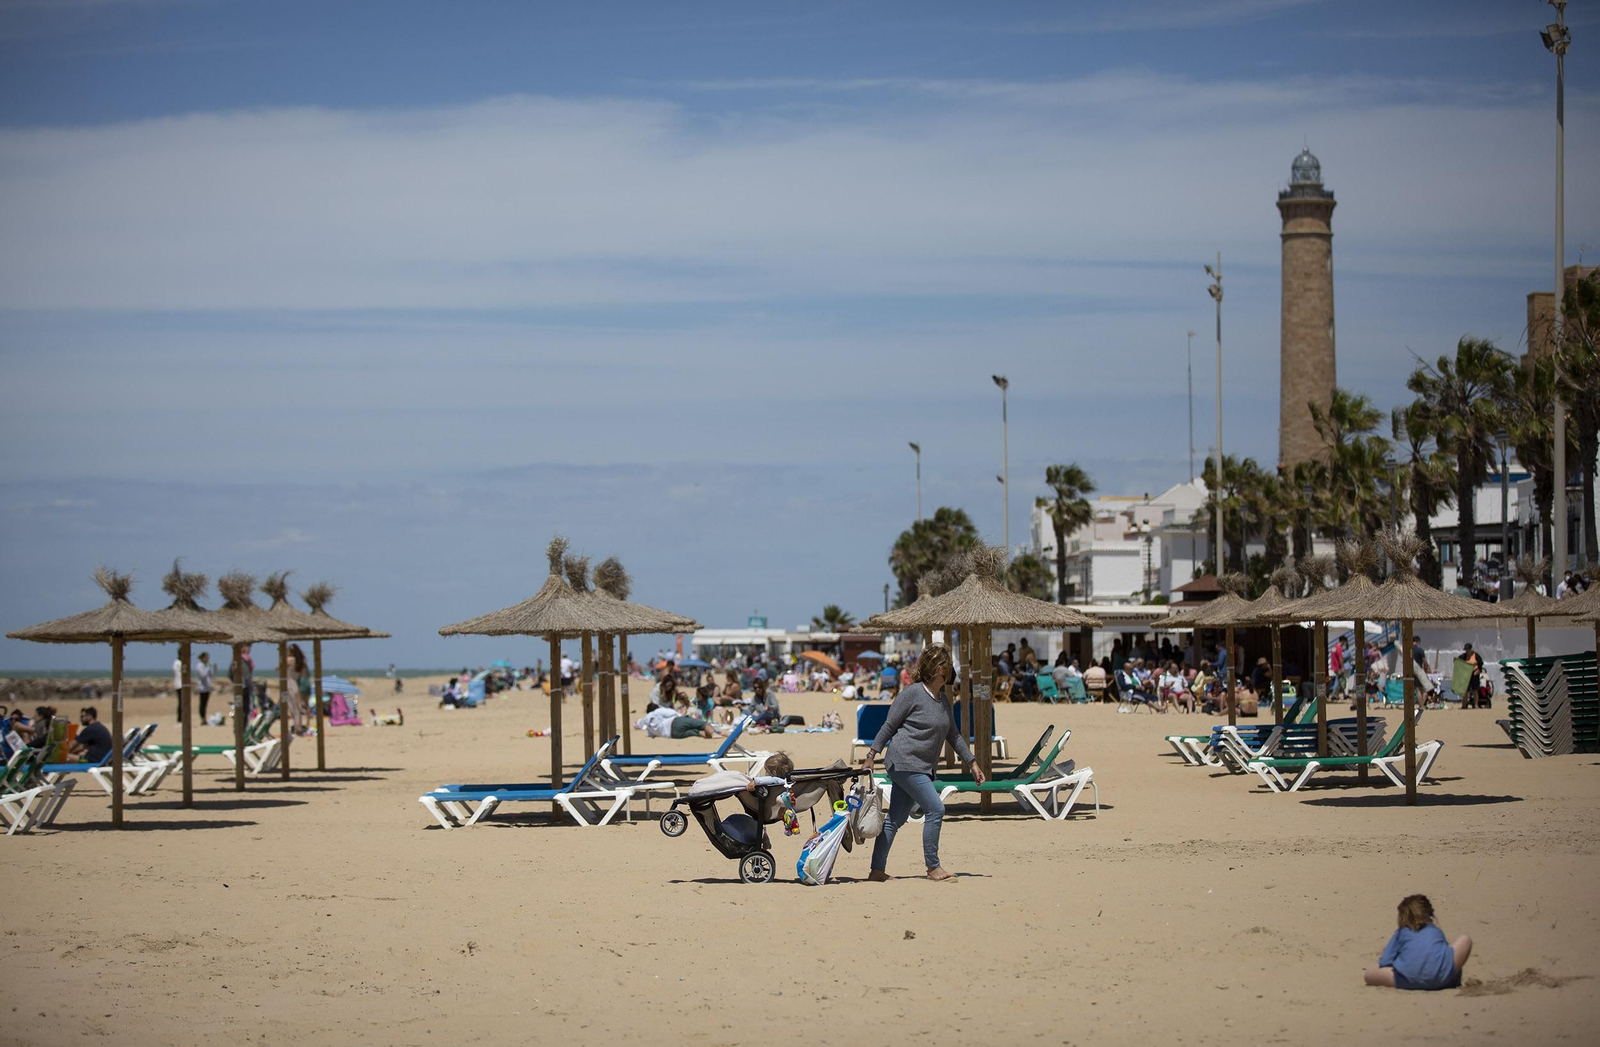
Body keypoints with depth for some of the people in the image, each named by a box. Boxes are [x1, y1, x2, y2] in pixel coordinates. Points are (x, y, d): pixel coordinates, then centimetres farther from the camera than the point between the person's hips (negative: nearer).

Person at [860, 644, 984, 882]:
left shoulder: (943, 700, 14)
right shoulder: (912, 693, -9)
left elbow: (953, 735, 23)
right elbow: (889, 726, -7)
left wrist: (972, 763, 22)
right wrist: (871, 757, -9)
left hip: (922, 768, 8)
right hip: (905, 762, -8)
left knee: (896, 818, 8)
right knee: (935, 809, -13)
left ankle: (877, 870, 10)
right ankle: (933, 867, -6)